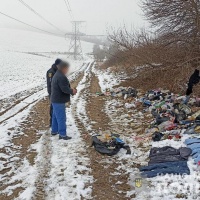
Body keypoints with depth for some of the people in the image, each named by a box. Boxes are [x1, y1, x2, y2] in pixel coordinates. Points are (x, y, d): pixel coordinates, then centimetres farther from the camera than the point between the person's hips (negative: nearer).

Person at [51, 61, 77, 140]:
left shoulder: (57, 75, 13)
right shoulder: (61, 77, -23)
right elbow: (64, 89, -27)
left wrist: (70, 90, 7)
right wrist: (72, 91, -8)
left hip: (55, 100, 11)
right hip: (59, 101, -11)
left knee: (55, 116, 21)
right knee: (61, 118, -6)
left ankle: (54, 131, 32)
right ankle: (62, 134, -2)